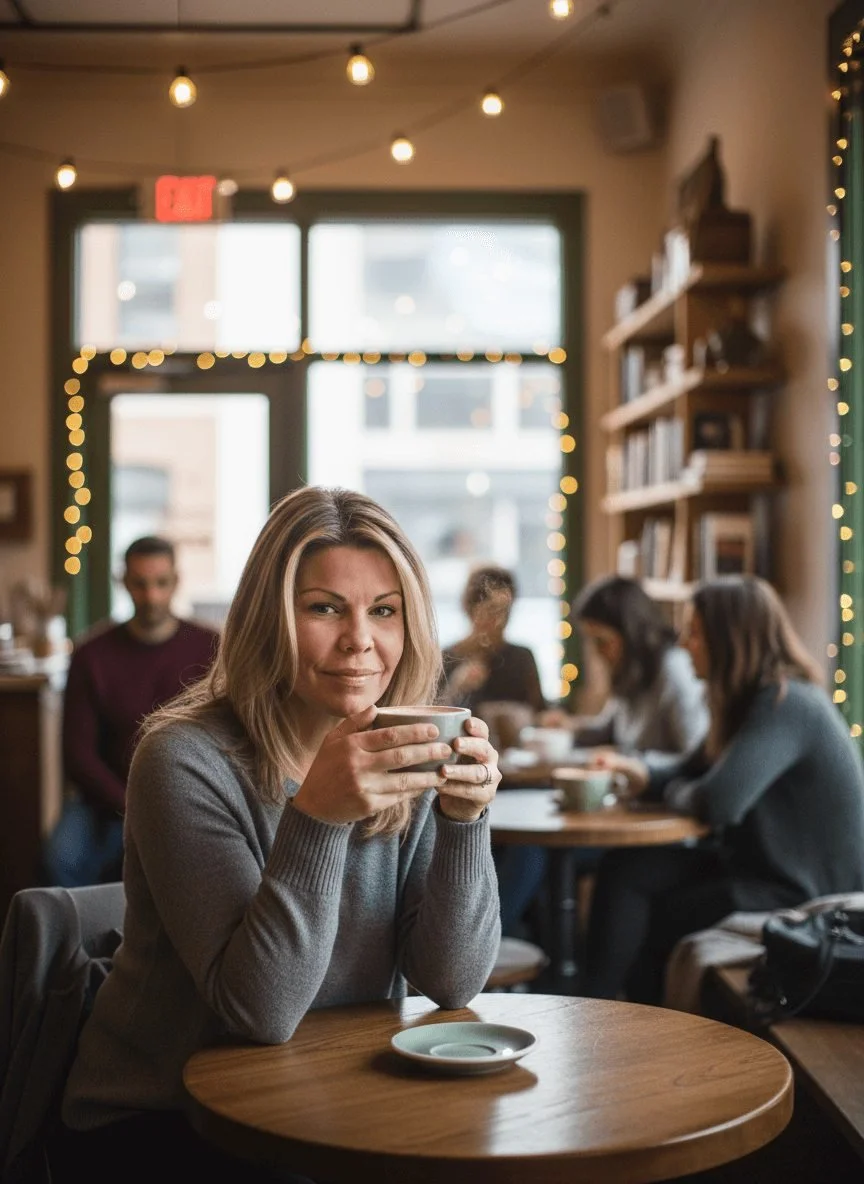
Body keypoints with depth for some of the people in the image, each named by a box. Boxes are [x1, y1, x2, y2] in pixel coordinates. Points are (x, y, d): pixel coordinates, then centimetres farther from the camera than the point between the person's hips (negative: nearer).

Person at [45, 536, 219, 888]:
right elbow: (78, 754, 2)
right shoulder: (92, 656, 5)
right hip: (110, 801, 1)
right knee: (63, 860, -29)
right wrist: (131, 807, -13)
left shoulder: (210, 650, 4)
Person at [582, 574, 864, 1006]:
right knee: (624, 869, -8)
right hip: (756, 867, 9)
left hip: (808, 894, -9)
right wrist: (639, 771, -4)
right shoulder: (749, 700, 10)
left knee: (649, 920, -5)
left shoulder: (786, 705, -22)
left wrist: (673, 792, -7)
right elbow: (689, 773, 18)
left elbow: (718, 801, -30)